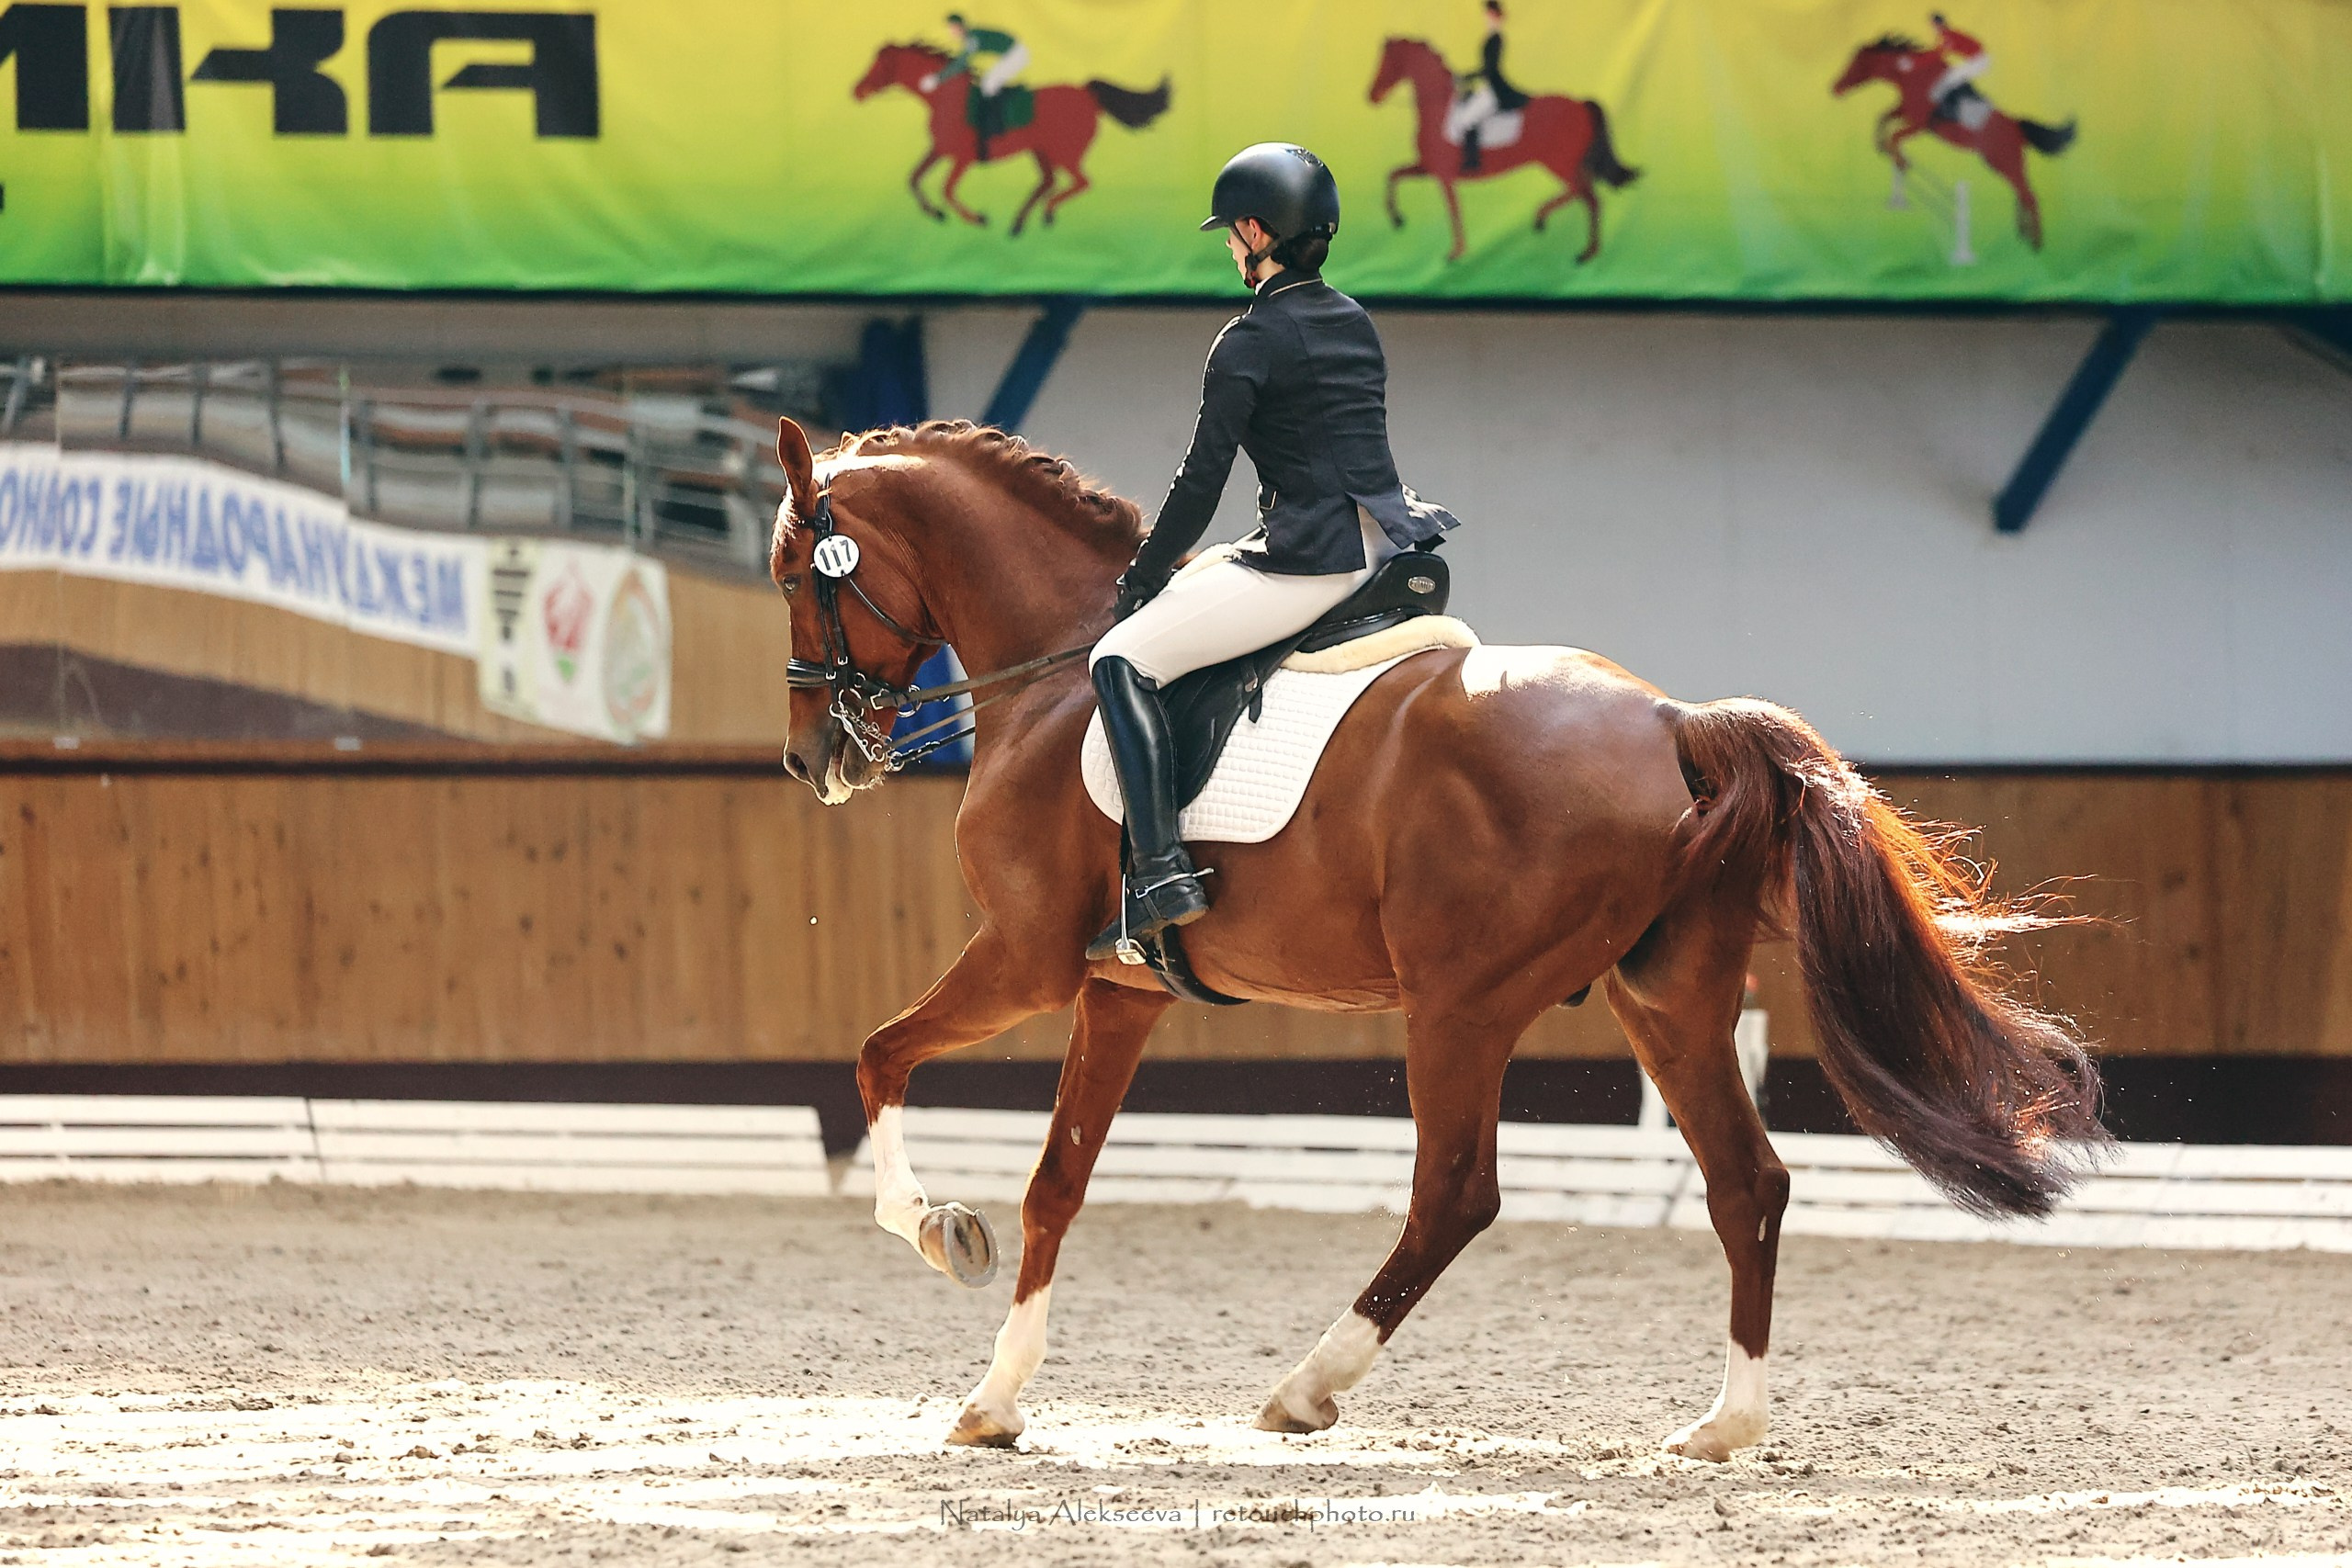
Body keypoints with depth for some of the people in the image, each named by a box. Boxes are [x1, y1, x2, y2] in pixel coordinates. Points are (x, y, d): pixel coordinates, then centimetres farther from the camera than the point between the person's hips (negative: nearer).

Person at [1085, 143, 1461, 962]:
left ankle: (1162, 875, -18)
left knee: (1123, 661, -7)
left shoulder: (1250, 342, -10)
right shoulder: (1355, 325, 15)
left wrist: (1138, 581, 4)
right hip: (1383, 542, 9)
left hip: (1312, 559, -9)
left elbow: (1201, 482, -9)